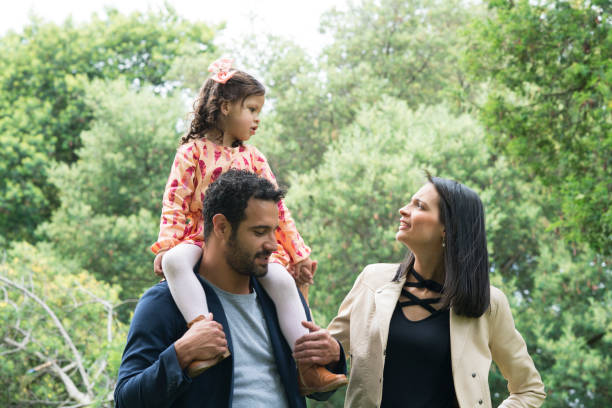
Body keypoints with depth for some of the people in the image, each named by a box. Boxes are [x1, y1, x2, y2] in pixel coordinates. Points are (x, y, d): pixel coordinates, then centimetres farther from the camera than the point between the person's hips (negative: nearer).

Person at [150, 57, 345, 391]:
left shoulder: (254, 158, 17)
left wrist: (299, 255, 11)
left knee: (283, 280, -24)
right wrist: (166, 245, -17)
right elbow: (175, 203, -2)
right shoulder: (193, 152, 5)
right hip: (202, 237, -3)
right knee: (175, 261, -36)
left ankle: (309, 364, -22)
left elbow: (276, 209, 17)